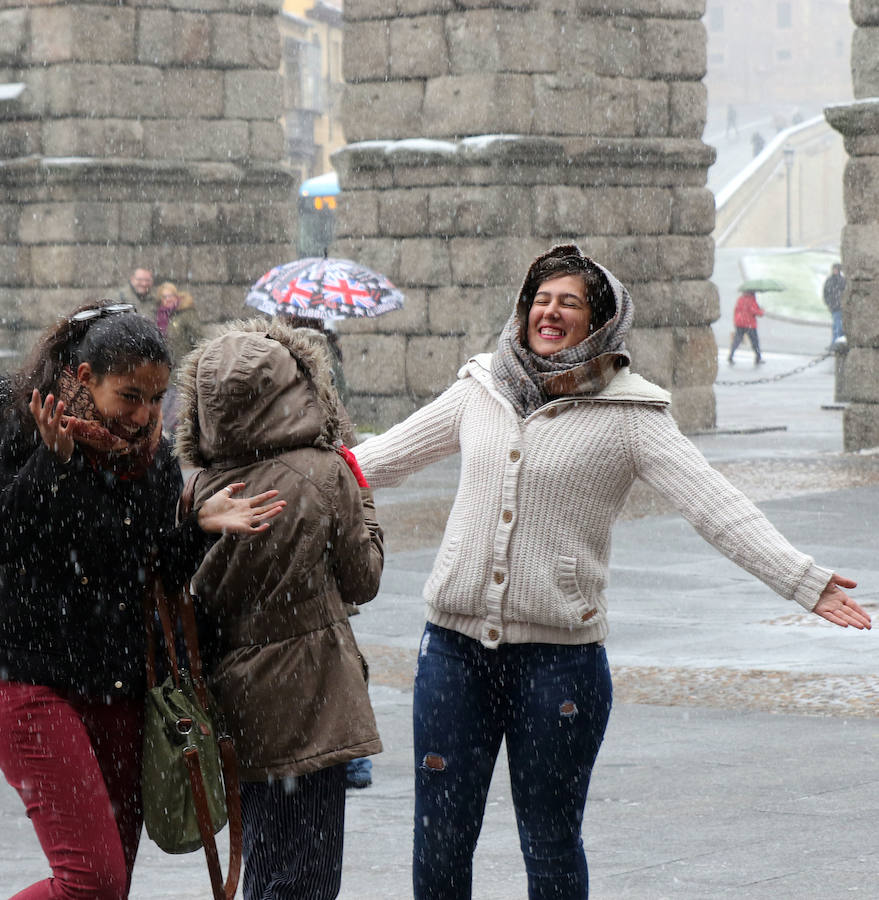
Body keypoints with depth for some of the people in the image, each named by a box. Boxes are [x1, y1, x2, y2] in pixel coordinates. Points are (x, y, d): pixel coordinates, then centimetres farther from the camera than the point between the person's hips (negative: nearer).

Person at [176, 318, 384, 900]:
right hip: (309, 710, -5)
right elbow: (361, 582, -1)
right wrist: (363, 502, 12)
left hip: (239, 707, 5)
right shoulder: (326, 474, -11)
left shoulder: (205, 490, 0)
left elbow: (195, 602, 5)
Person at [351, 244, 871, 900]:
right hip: (455, 643, 3)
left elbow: (716, 506, -10)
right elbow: (391, 454, 22)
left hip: (559, 655, -3)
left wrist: (804, 581, -19)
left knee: (551, 844, 7)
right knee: (439, 840, 7)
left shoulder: (628, 415, -4)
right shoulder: (482, 390, 7)